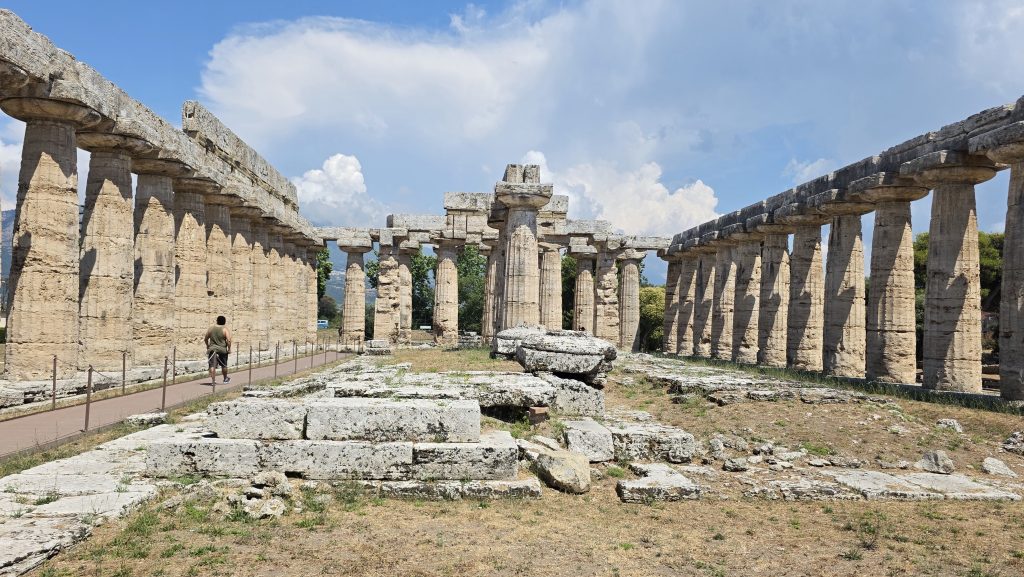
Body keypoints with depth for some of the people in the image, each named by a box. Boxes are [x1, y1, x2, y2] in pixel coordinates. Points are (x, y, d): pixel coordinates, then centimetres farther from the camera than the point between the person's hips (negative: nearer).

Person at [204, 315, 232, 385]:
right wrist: (229, 349, -5)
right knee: (224, 365, 15)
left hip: (212, 349, 2)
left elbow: (206, 339, 11)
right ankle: (225, 378, 30)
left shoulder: (210, 329, 4)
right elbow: (229, 340, -16)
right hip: (222, 350, -2)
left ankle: (213, 380, -6)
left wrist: (207, 346, 26)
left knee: (212, 365, 1)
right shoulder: (225, 330, -8)